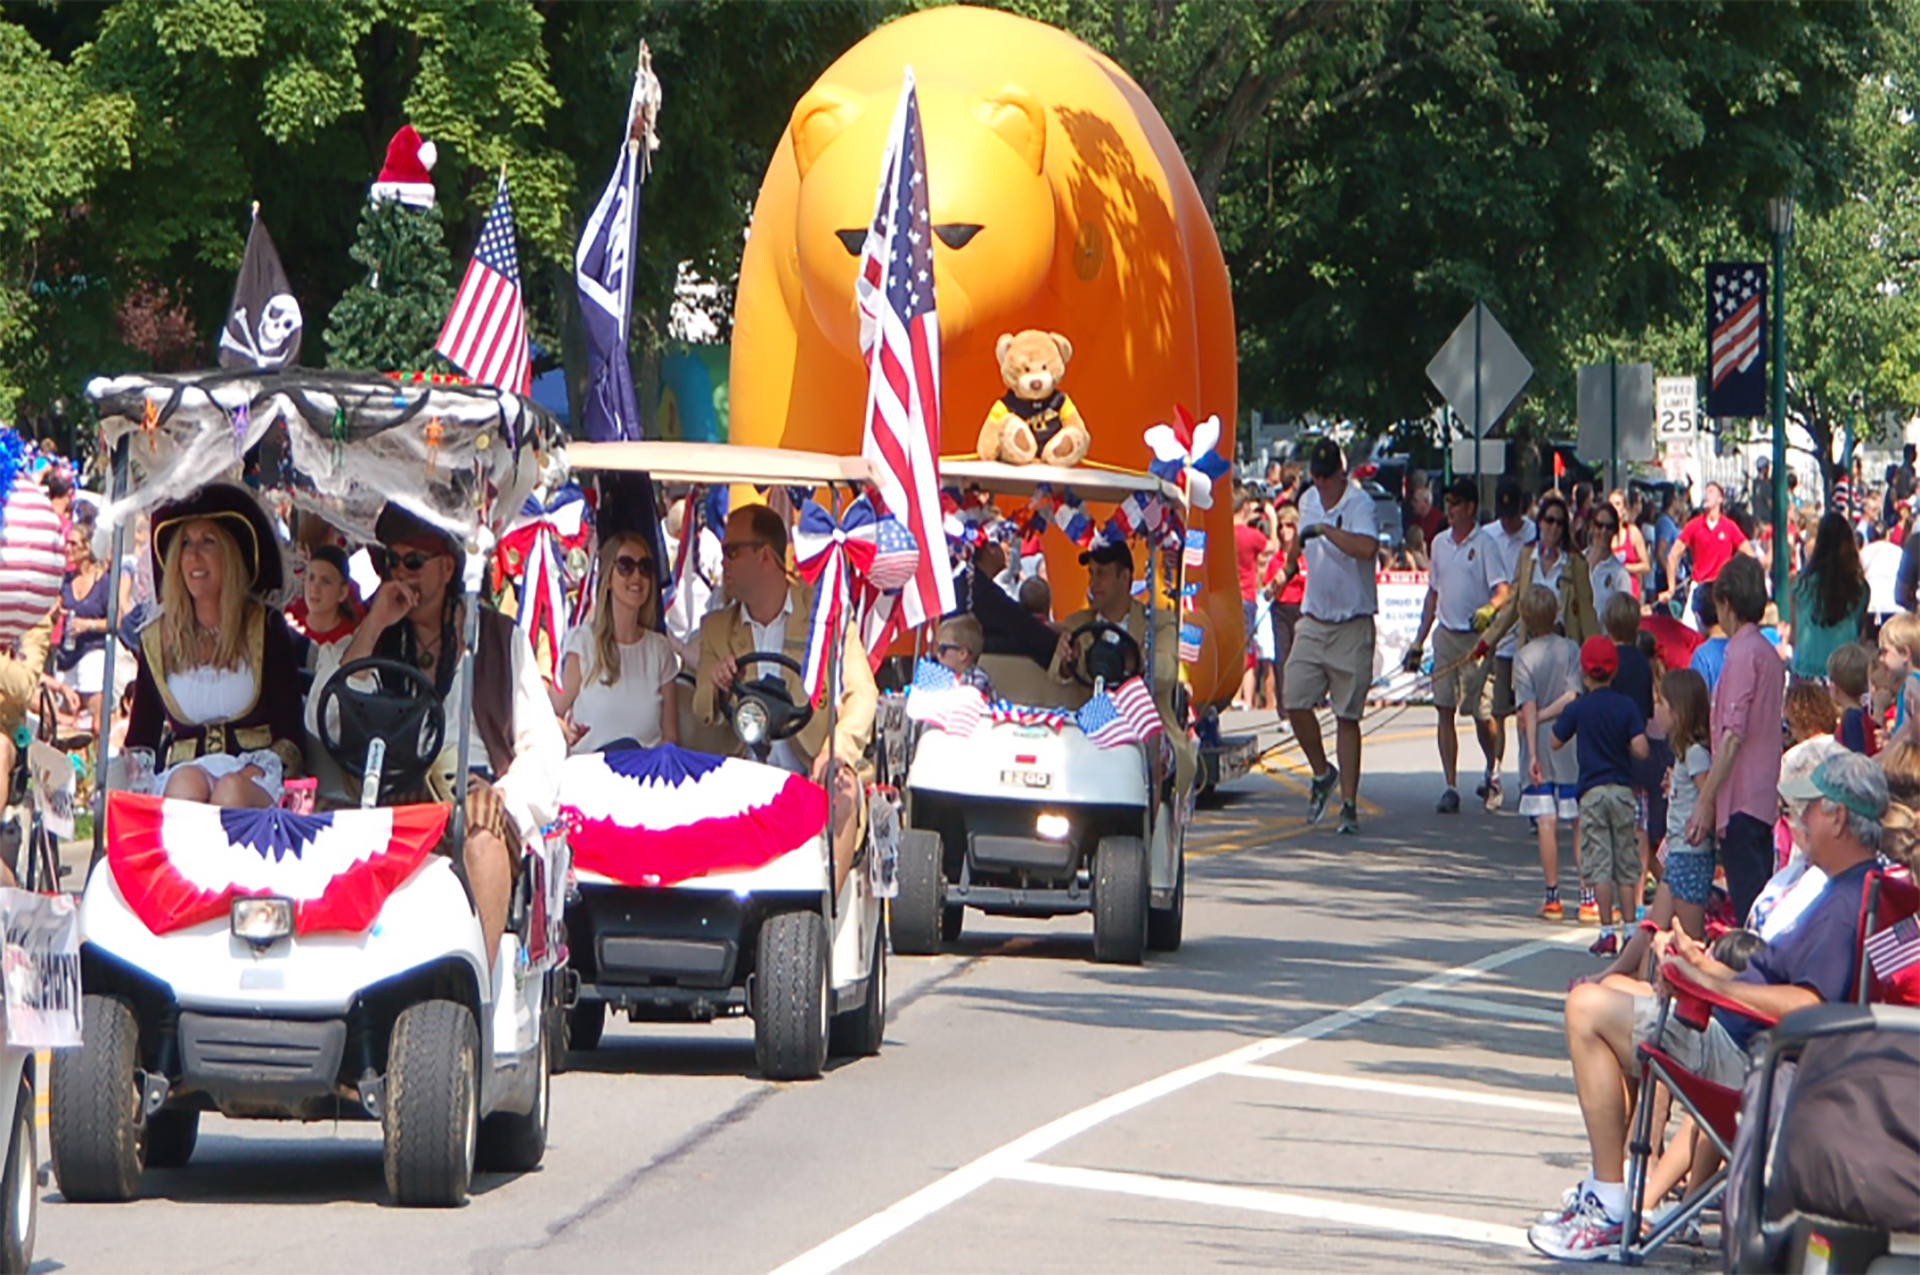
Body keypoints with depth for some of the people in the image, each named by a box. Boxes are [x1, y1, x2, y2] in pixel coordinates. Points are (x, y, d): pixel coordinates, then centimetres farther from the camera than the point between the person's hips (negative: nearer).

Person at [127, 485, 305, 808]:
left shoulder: (266, 629, 10)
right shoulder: (158, 641, 15)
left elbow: (289, 732, 5)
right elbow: (140, 741, 17)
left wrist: (258, 771, -14)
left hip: (253, 776, -1)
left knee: (231, 790, -39)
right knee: (186, 783, -38)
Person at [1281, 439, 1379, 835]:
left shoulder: (1359, 503, -13)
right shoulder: (1308, 500, 9)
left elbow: (1366, 548, -33)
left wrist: (1325, 530, -32)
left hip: (1352, 626, -5)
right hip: (1313, 620, 6)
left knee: (1347, 715, -2)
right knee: (1295, 702, -3)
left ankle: (1349, 803, 3)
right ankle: (1322, 773, 21)